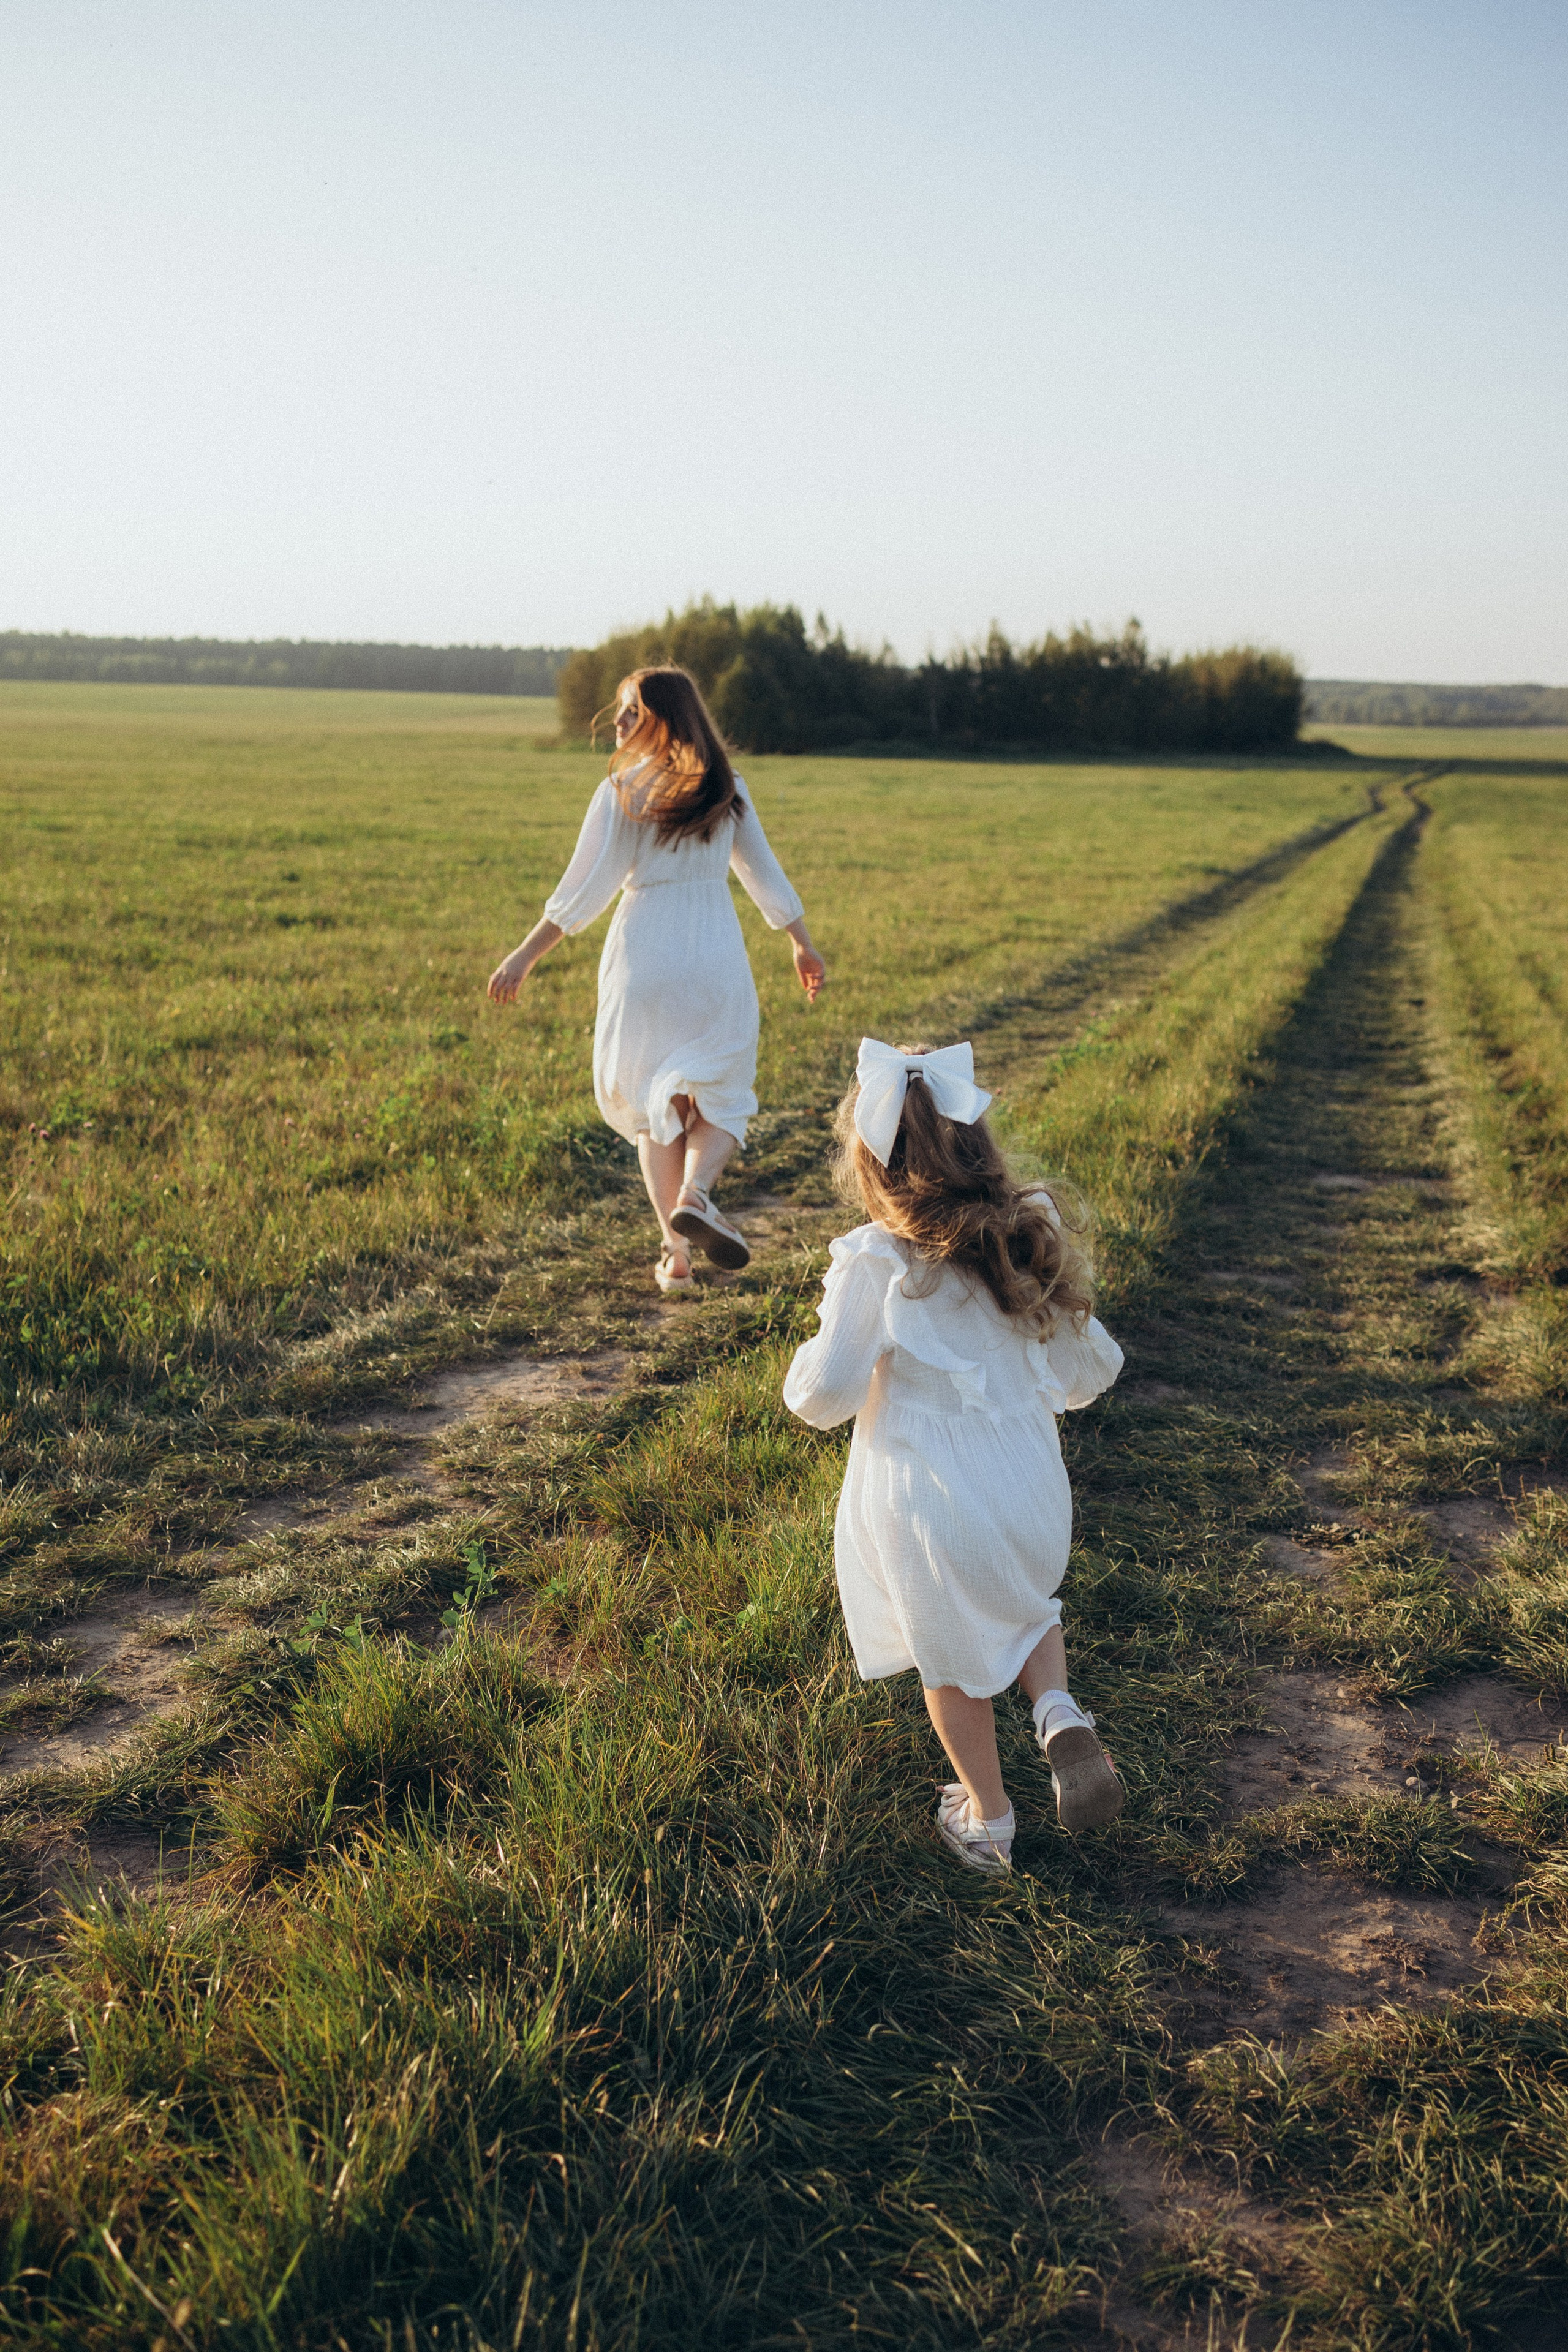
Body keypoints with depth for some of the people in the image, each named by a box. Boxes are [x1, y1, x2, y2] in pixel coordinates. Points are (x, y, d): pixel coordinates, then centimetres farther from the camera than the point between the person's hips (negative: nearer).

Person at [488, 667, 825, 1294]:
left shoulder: (622, 790, -6)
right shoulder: (726, 788, 5)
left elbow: (584, 888, -9)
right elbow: (765, 874, 12)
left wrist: (525, 956, -3)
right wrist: (803, 945, 24)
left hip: (644, 956, -2)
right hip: (717, 959, 2)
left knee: (652, 1105, 12)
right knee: (723, 1098, 13)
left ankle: (677, 1256, 10)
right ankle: (694, 1193, -17)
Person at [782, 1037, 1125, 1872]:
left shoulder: (873, 1263, -19)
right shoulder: (1034, 1236, -5)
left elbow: (824, 1395, -15)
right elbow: (1088, 1370, 4)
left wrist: (812, 1357, 7)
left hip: (925, 1499, -4)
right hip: (1029, 1485, 4)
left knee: (953, 1659, 19)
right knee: (1024, 1605, 32)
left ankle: (987, 1820, 35)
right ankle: (1061, 1715, 6)